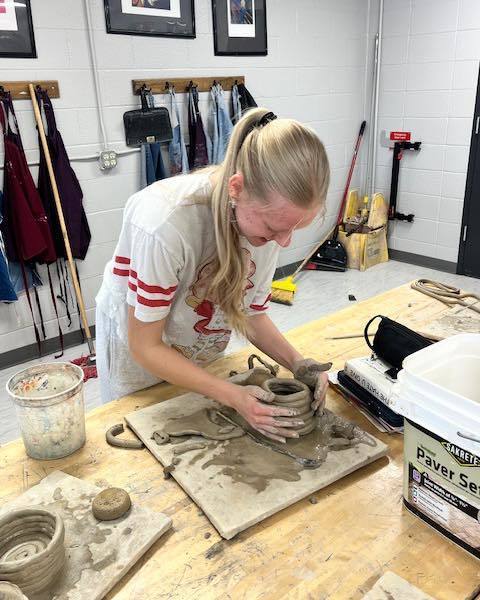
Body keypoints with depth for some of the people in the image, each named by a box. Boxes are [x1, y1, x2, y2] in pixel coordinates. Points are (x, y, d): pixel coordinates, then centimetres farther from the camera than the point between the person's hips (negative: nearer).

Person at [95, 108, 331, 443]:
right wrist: (233, 396, -33)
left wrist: (297, 363, -23)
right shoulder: (166, 223, -39)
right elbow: (145, 346, -27)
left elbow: (252, 313, -7)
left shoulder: (272, 213, -22)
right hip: (140, 362, -4)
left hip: (203, 358, 4)